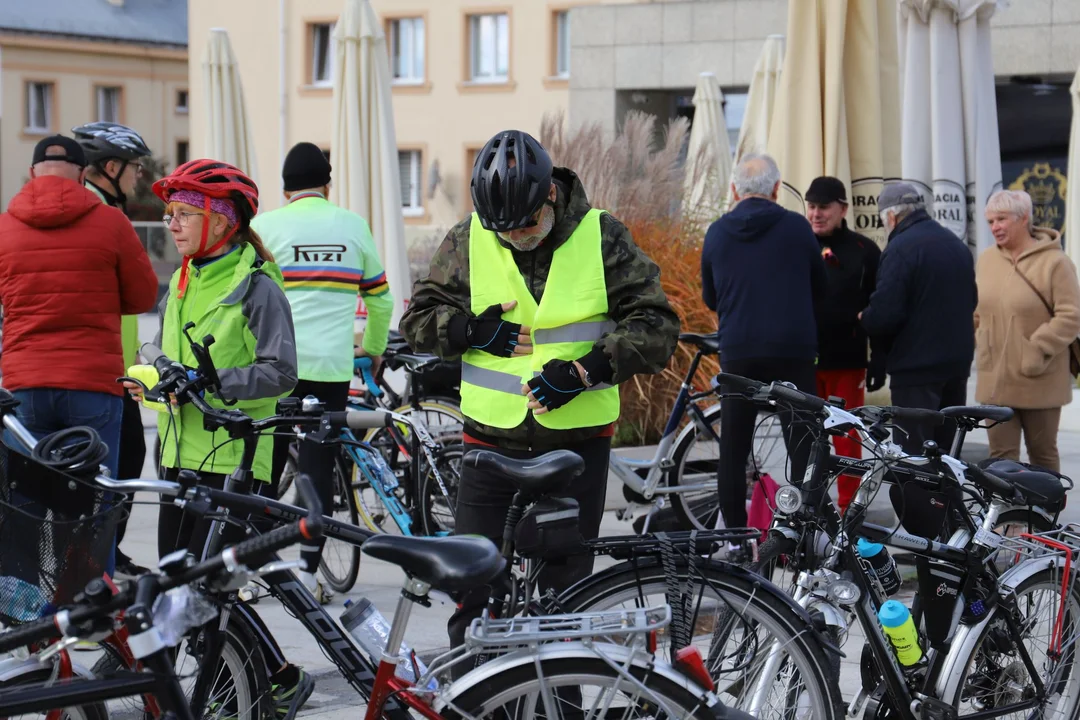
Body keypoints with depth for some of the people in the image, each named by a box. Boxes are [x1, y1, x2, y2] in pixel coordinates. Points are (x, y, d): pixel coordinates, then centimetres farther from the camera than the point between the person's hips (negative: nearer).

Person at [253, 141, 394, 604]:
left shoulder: (265, 226, 2)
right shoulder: (354, 226, 9)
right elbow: (381, 299, 17)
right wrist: (374, 348, 32)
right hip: (331, 365, 1)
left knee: (265, 464, 9)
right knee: (318, 465, 2)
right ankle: (309, 570, -2)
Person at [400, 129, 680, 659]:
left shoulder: (601, 238, -4)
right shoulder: (468, 240, 1)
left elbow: (657, 327, -5)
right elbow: (418, 321, 8)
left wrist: (584, 370, -16)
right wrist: (472, 329, -12)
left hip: (578, 441, -1)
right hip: (492, 442, 1)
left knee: (567, 590, 8)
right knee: (471, 585, -1)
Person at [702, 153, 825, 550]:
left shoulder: (717, 233, 2)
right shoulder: (797, 227, -2)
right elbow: (819, 289, 10)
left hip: (738, 353, 1)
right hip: (793, 350, -1)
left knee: (733, 450, 8)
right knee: (802, 445, 3)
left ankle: (735, 540, 8)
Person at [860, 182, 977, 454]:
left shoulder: (900, 249, -15)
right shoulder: (958, 245, 12)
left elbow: (884, 315, -21)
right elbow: (970, 301, 21)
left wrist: (865, 319, -1)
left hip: (917, 367, -8)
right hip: (958, 362, 8)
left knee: (914, 454, -5)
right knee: (946, 448, 16)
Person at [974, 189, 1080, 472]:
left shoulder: (1054, 262, -10)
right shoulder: (986, 261, 9)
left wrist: (1038, 350, -20)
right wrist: (970, 345, 10)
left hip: (1039, 383, -4)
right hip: (995, 382, 4)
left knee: (1043, 454, 10)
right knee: (1001, 455, 3)